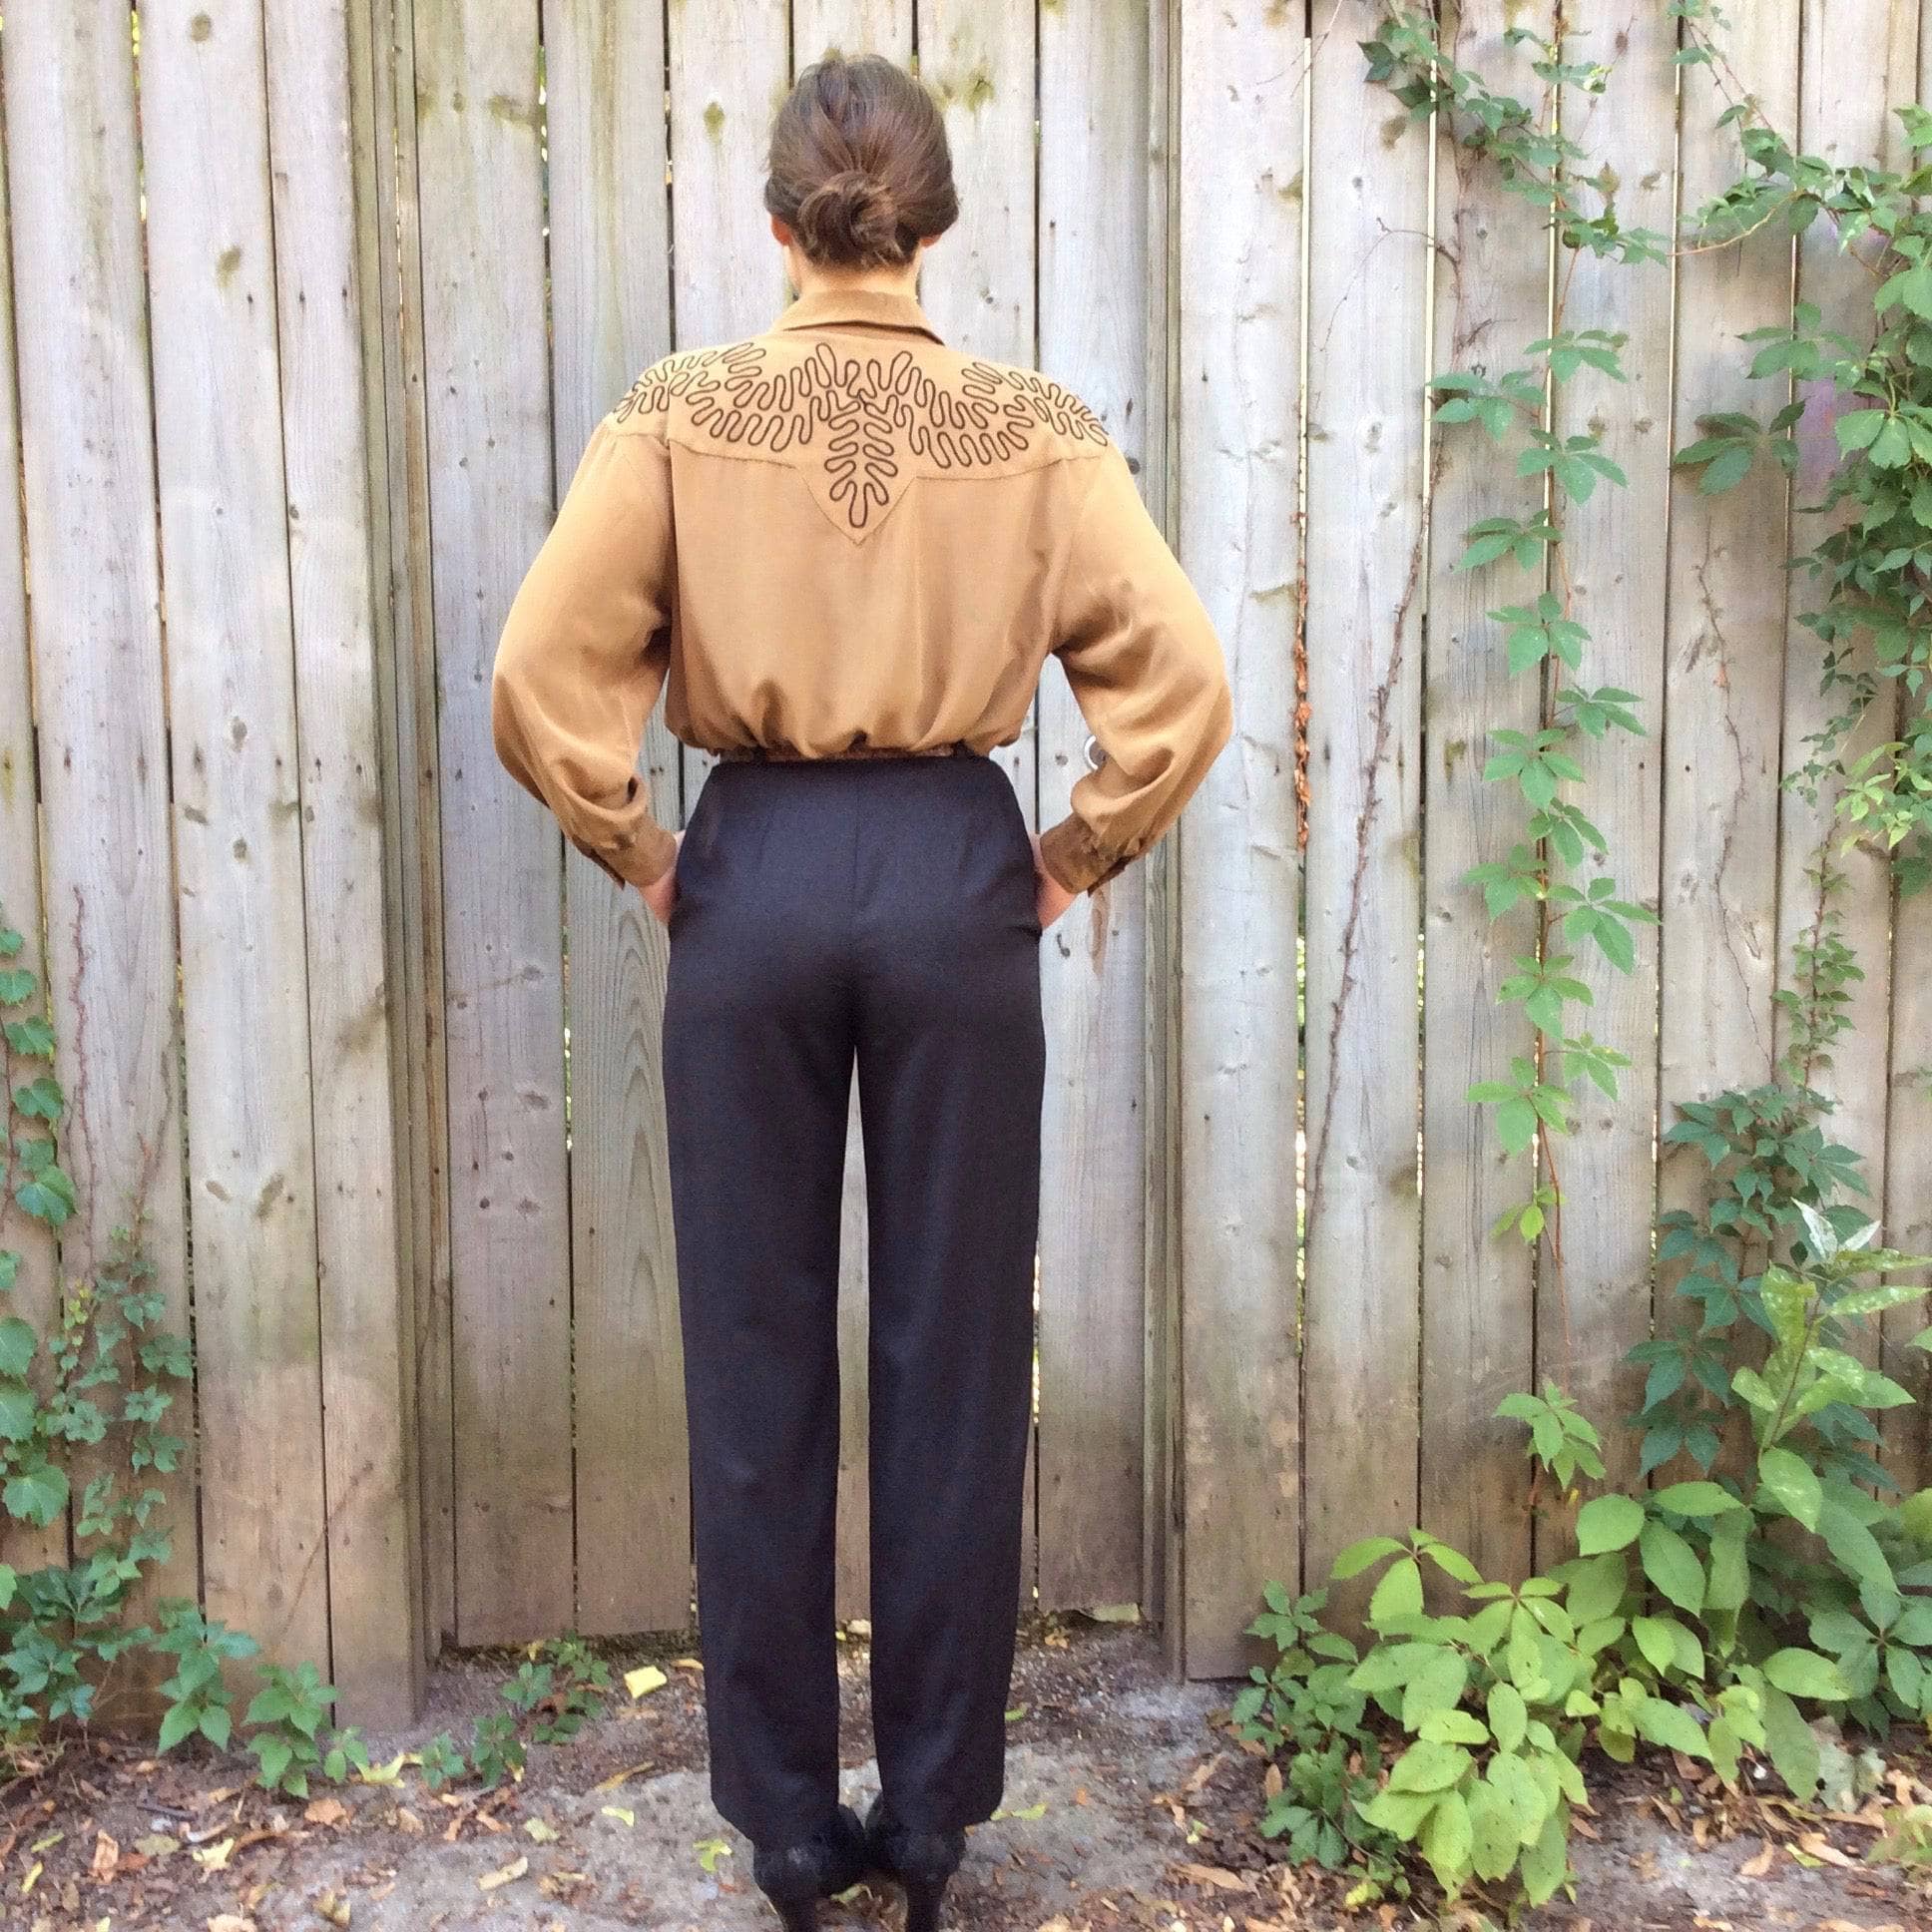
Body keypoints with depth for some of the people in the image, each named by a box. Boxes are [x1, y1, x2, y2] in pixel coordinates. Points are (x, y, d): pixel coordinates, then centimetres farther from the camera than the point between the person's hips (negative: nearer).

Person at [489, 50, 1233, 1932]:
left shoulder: (680, 410, -2)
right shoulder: (1037, 427, 0)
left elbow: (541, 679, -8)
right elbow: (1182, 681, -6)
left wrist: (637, 853, 5)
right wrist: (1077, 855, 6)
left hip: (751, 878, 0)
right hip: (953, 878, 1)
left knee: (757, 1360, 10)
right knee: (953, 1357, 10)